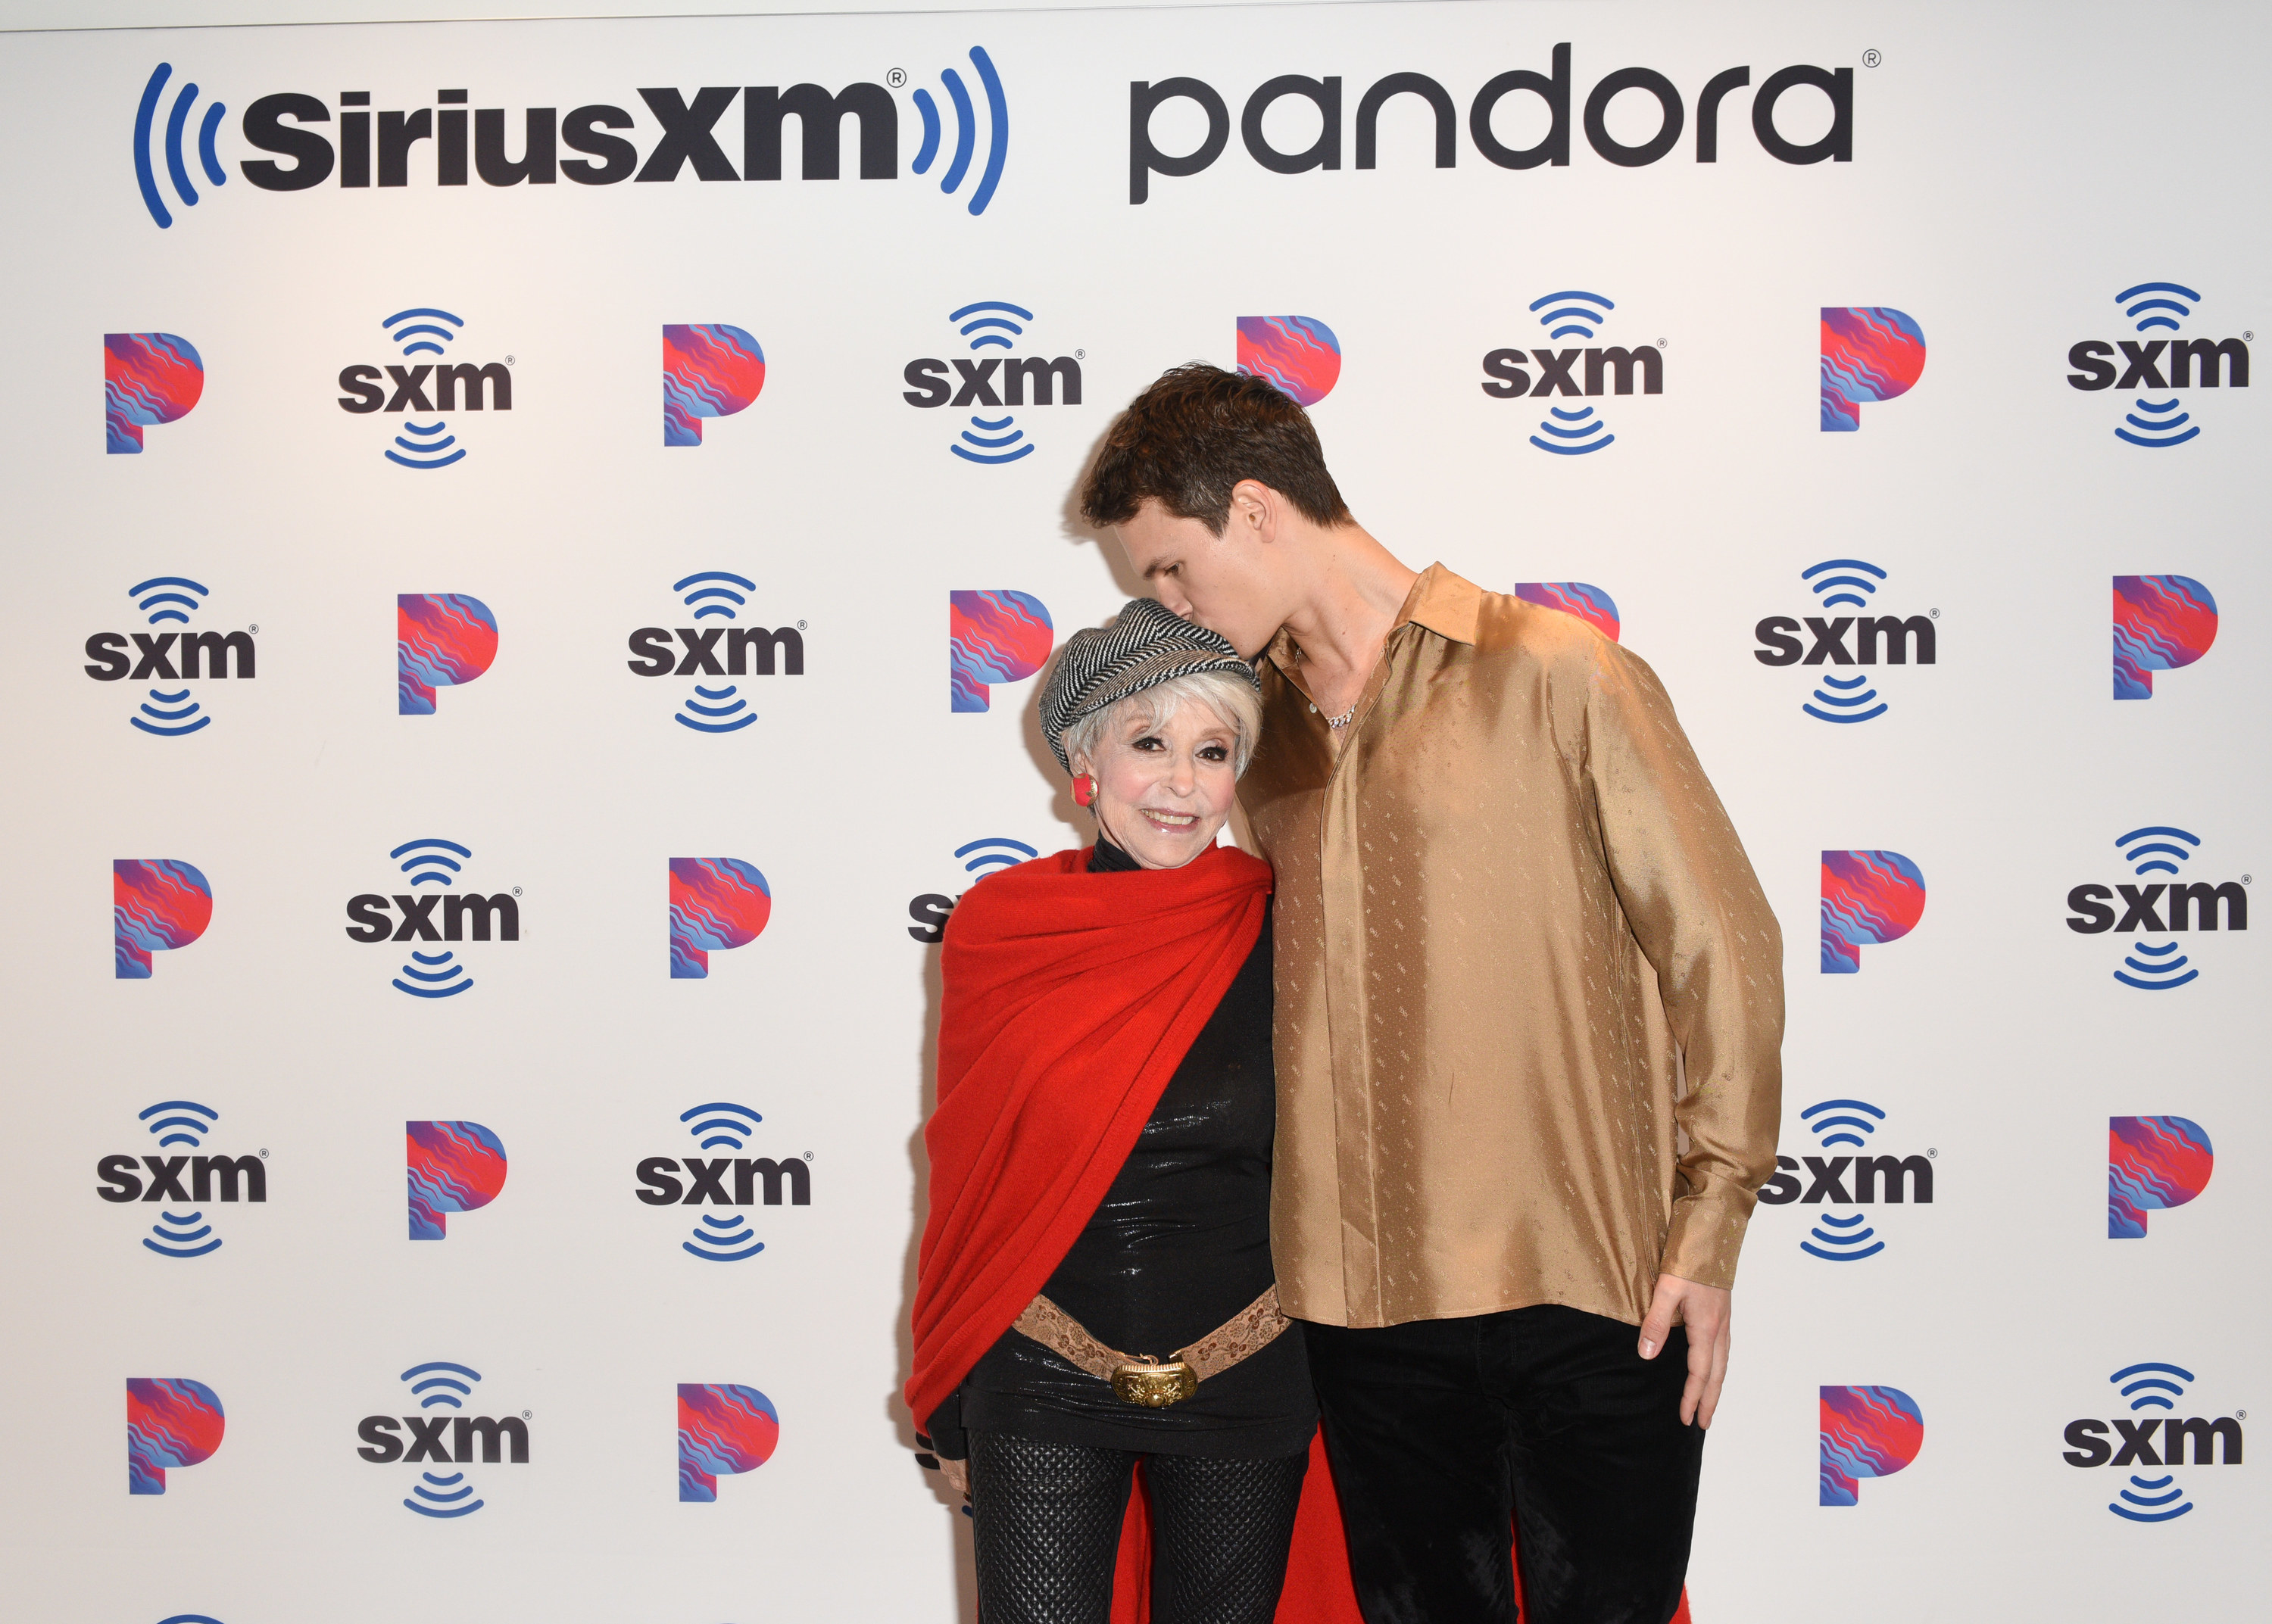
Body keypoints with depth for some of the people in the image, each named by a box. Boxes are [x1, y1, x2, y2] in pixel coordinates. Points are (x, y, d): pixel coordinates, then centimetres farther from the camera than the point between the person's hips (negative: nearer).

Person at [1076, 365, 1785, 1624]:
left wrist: (1708, 1228, -6)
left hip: (1583, 1286, -5)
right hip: (1362, 1298, 5)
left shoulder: (1556, 675, -6)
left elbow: (1721, 947, -4)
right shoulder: (1260, 728, 12)